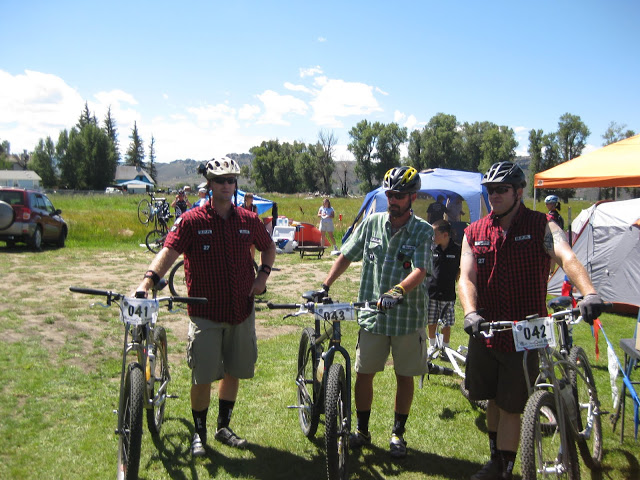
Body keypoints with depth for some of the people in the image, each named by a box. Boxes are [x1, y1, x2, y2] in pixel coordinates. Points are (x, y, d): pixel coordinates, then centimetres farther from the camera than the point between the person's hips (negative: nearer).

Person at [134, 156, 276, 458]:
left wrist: (263, 275, 7)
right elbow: (169, 252, -19)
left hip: (241, 311, 4)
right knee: (203, 376, 1)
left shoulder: (248, 220, 4)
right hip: (205, 312, -3)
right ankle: (199, 432, 22)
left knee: (233, 372, 13)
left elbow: (268, 247, 22)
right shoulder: (191, 221, -7)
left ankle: (224, 427, 32)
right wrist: (147, 281, -34)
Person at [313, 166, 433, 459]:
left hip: (408, 317, -2)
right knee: (363, 374, 8)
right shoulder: (372, 223, 1)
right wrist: (325, 286, -1)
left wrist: (397, 291, -38)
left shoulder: (423, 231, -7)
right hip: (372, 315, 2)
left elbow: (420, 271, -20)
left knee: (404, 377, 10)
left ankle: (398, 433, 28)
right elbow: (346, 256, 8)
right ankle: (362, 431, 26)